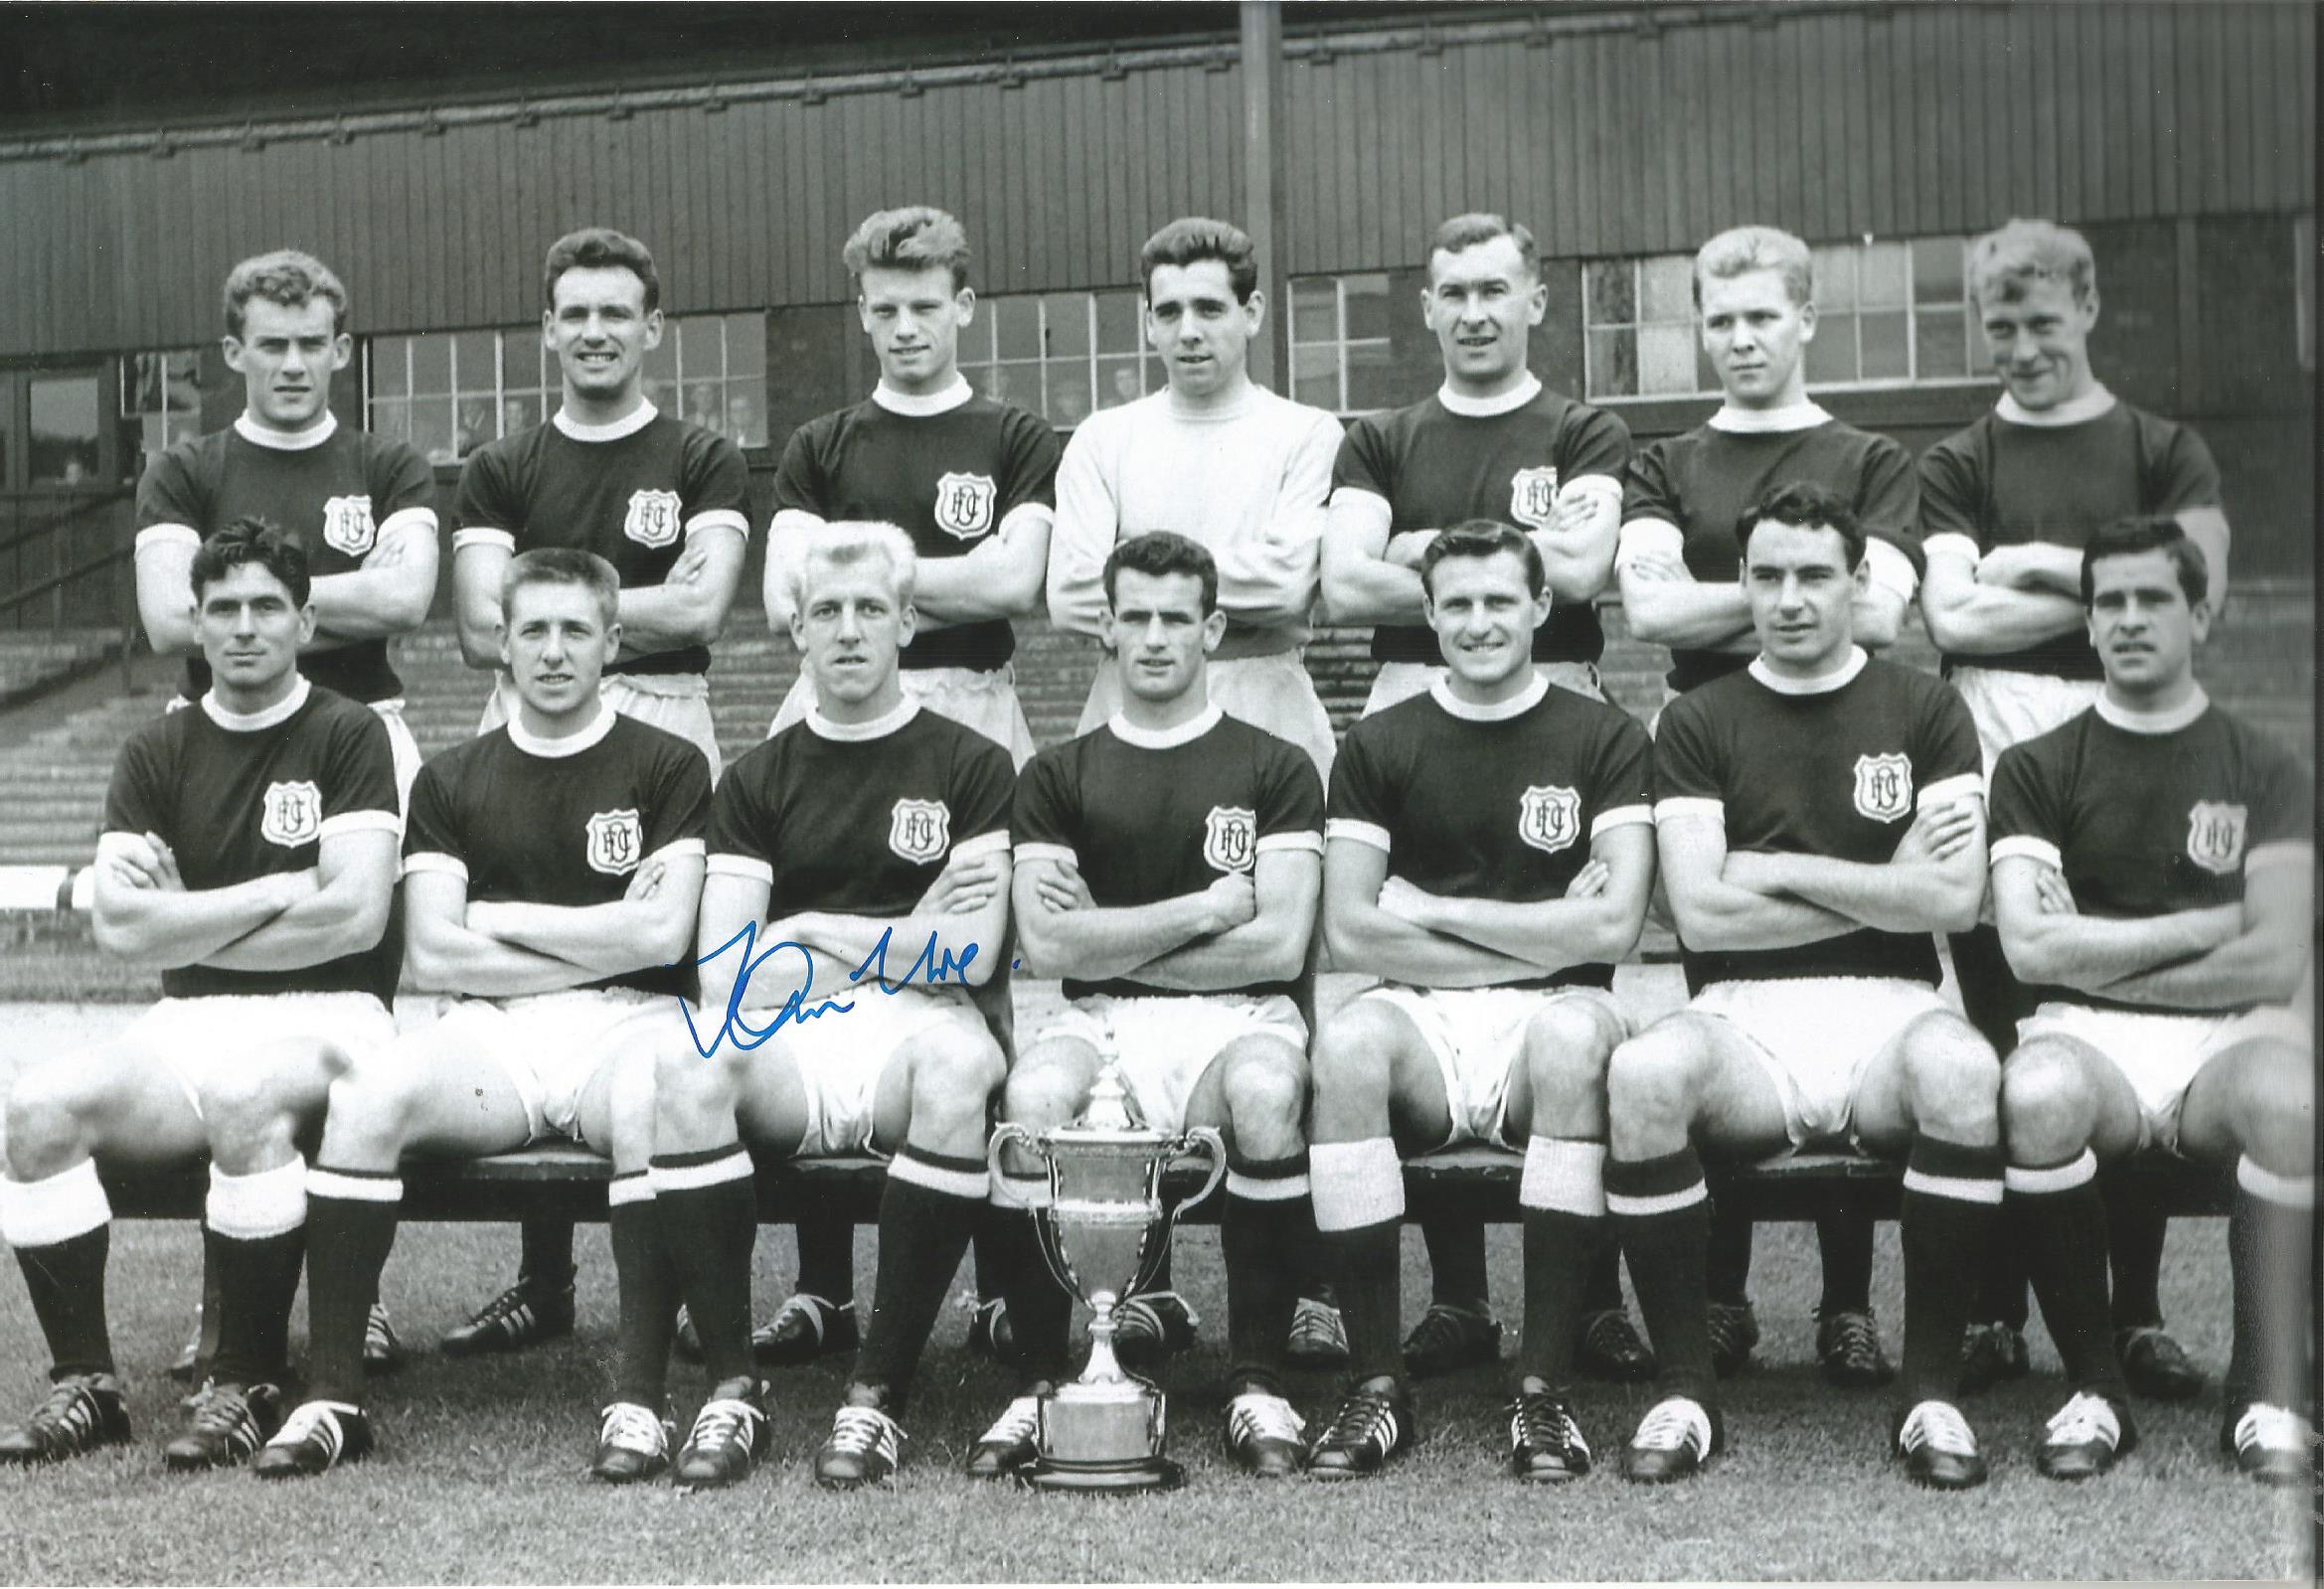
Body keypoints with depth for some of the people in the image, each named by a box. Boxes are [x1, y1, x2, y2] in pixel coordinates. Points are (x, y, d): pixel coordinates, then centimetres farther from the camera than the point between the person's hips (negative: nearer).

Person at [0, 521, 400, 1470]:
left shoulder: (348, 737, 2)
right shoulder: (157, 755, 12)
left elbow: (356, 917, -11)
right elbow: (121, 929, -1)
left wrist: (187, 919, -3)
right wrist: (281, 893, -6)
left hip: (326, 1017, -4)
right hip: (188, 1023, 4)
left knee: (242, 1099, -37)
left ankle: (248, 1384, -21)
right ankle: (85, 1383, -11)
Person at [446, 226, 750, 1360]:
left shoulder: (702, 463, 10)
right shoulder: (502, 472, 15)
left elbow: (701, 607, -6)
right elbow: (484, 629, 2)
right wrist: (639, 607, -4)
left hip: (662, 723, -2)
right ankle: (542, 1280, 8)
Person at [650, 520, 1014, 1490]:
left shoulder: (970, 766, 10)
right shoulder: (758, 780, 16)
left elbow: (971, 956, -2)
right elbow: (723, 974, 4)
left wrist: (815, 934, 2)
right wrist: (904, 939, 1)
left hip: (911, 1034, -2)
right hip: (786, 1048, 2)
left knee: (958, 1065, -38)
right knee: (687, 1063, -32)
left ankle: (880, 1394, -28)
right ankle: (733, 1387, -23)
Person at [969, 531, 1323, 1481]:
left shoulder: (1275, 769, 9)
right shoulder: (1059, 778, 14)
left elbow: (1279, 945, -3)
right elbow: (1047, 945, 0)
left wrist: (1110, 939, -1)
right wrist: (1204, 910, -2)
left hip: (1236, 1018, -1)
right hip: (1101, 1022, 1)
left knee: (1266, 1093, -36)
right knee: (1032, 1095, -33)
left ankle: (1257, 1380, -20)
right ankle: (1040, 1377, -17)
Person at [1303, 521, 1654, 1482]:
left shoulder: (1603, 739, 6)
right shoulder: (1380, 746, 10)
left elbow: (1613, 928, -6)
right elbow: (1348, 932, -1)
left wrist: (1433, 911, -3)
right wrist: (1542, 937, -4)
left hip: (1549, 1013, -1)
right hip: (1422, 1017, 1)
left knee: (1575, 1034, -36)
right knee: (1347, 1042, -33)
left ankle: (1545, 1384, -27)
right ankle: (1378, 1383, -23)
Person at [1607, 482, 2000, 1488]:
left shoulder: (1925, 714, 11)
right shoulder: (1697, 724, 10)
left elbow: (1953, 899, -3)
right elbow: (1701, 913, -2)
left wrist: (1776, 871, -2)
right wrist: (1883, 889, -1)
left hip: (1884, 1009, 0)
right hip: (1742, 1018, 0)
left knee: (1960, 1069, -36)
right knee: (1641, 1075, -34)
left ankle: (1930, 1390, -18)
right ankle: (1685, 1389, -17)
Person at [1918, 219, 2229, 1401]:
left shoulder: (2164, 454, 13)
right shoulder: (1956, 467, 12)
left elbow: (2196, 590, -4)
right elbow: (1952, 616, -4)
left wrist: (2043, 568, -5)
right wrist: (2109, 587, -3)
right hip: (1994, 768, 0)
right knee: (1996, 1049, 1)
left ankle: (2137, 1314, 9)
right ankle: (1996, 1314, 8)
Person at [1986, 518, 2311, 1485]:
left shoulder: (2265, 773, 11)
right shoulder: (2037, 769, 11)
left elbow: (2276, 962, -1)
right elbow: (2029, 947, -3)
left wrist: (2096, 959, -1)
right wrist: (2209, 924, 0)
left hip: (2222, 1039, 0)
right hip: (2086, 1040, 0)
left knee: (2287, 1095, -36)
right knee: (2038, 1095, -36)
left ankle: (2271, 1396, -19)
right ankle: (2093, 1388, -17)